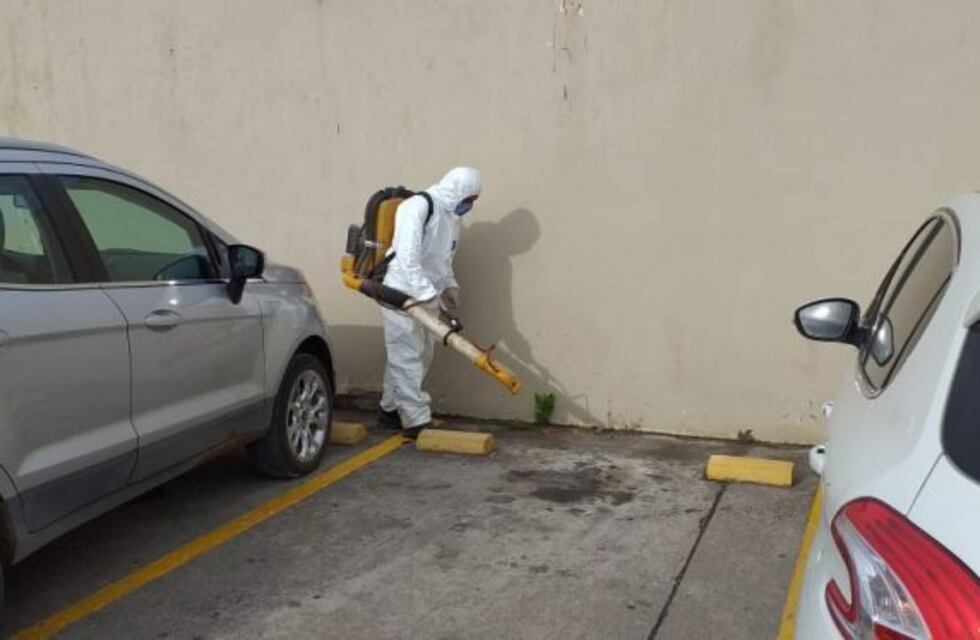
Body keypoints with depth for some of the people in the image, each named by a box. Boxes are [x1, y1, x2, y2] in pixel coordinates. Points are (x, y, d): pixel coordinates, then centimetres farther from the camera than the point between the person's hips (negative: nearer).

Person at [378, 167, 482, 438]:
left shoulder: (451, 217, 11)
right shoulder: (417, 208, -18)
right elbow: (407, 260, -26)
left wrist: (450, 286, 3)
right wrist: (430, 295, -28)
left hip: (426, 297, 9)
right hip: (401, 294, -9)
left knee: (421, 356, 14)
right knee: (407, 358, -6)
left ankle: (390, 409, 26)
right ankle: (417, 421, -4)